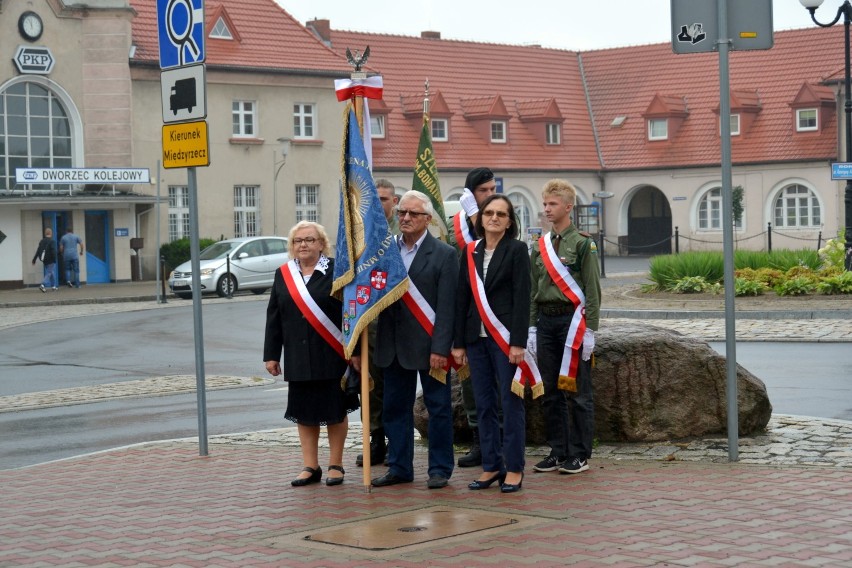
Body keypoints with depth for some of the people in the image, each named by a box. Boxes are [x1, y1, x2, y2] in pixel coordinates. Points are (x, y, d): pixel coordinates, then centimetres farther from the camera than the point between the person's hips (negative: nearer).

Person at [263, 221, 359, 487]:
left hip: (331, 356, -4)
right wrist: (271, 355, 5)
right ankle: (310, 466, 16)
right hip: (298, 359, 4)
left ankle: (335, 465, 16)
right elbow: (274, 318, 9)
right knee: (304, 412, 8)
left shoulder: (336, 272, -4)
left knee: (335, 411, 5)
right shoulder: (283, 275, 8)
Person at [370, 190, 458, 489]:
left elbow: (446, 307, -9)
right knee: (395, 407, 10)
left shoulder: (444, 254, -5)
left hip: (428, 344, -4)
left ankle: (440, 469, 13)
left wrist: (440, 349, -15)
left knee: (438, 407, 4)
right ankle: (399, 467, 20)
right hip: (393, 345, 5)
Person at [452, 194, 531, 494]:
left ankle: (514, 468, 7)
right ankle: (491, 466, 17)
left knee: (511, 402, 0)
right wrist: (459, 342, 7)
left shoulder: (516, 250, -2)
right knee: (484, 405, 8)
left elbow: (522, 297, -8)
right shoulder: (470, 252, 11)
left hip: (504, 338, -5)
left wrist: (518, 342, -15)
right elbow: (462, 298, 11)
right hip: (476, 338, 5)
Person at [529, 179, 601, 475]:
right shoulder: (540, 246, 12)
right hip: (545, 321, 6)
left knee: (577, 392, -1)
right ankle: (558, 451, 17)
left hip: (572, 320, -6)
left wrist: (589, 331, -12)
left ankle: (579, 454, 6)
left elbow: (592, 291, -7)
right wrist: (532, 328, 10)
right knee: (551, 391, 8)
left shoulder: (583, 243, -4)